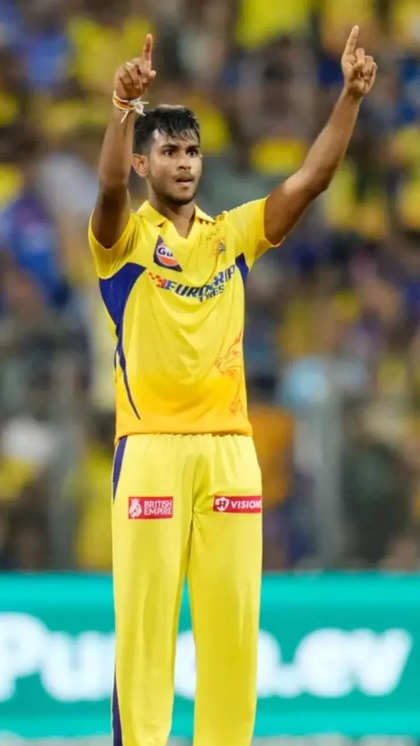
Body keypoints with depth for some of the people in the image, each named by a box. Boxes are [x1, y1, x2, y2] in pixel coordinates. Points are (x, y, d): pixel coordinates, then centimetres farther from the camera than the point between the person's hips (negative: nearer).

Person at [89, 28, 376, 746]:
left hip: (229, 446, 4)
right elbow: (110, 187, -22)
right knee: (145, 612, -5)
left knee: (232, 613, 3)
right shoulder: (127, 236, 0)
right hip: (151, 445, -4)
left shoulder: (234, 234, 12)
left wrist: (349, 98, -10)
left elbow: (311, 179, 3)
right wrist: (124, 108, -40)